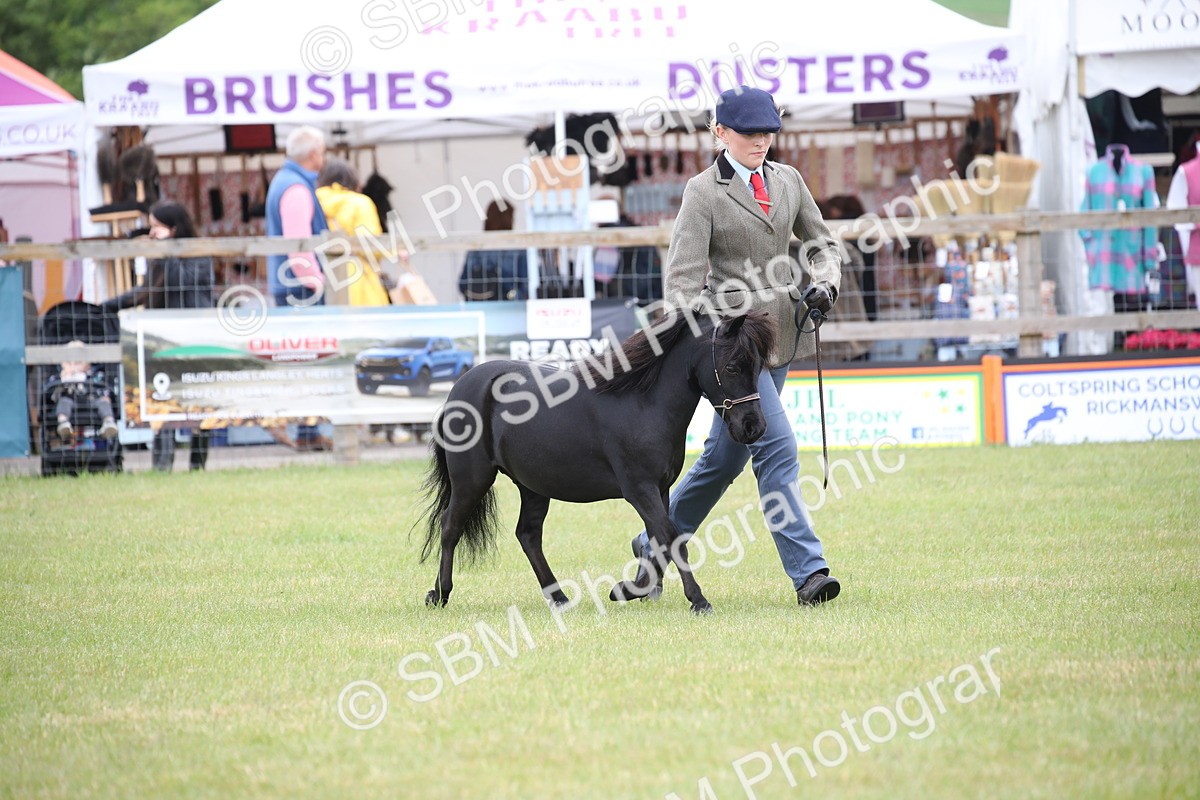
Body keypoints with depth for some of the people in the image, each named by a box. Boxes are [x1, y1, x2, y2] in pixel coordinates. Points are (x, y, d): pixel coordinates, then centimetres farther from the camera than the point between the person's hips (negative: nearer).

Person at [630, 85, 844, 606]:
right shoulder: (704, 192, -8)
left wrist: (824, 284, -3)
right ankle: (807, 570, -17)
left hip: (782, 330, 7)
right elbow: (684, 272, -14)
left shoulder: (787, 181, 9)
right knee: (777, 446, -16)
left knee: (728, 452, 14)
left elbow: (820, 242, 18)